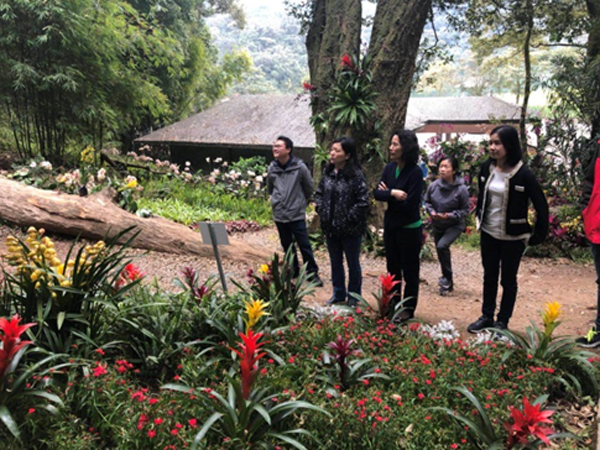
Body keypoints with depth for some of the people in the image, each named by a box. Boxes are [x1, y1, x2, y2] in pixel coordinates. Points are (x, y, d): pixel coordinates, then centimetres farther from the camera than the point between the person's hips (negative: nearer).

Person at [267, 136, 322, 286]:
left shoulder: (299, 166, -10)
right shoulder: (272, 167, 0)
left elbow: (309, 187, 2)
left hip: (297, 214, -4)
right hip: (279, 214, 4)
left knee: (304, 245, 0)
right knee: (287, 245, 14)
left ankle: (312, 273, 11)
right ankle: (293, 271, 28)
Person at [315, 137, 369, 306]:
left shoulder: (356, 175, -17)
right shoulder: (328, 172, 3)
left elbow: (363, 202, -18)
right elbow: (319, 193, 14)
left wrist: (349, 219, -17)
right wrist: (321, 210, 1)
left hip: (350, 230, -6)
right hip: (330, 228, 6)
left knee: (353, 264, 11)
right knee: (335, 263, 19)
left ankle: (354, 297, 26)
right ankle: (338, 294, 36)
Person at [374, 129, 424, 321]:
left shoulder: (415, 172, -19)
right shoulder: (389, 167, 0)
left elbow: (410, 204, -23)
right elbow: (377, 193, -6)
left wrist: (387, 193, -11)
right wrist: (393, 193, -24)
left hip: (409, 228, -6)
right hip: (390, 225, 6)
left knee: (409, 270, 8)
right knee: (393, 268, 17)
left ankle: (408, 308, 21)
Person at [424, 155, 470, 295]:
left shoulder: (461, 189, -21)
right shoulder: (433, 186, -13)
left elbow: (465, 210, -11)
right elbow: (427, 202, 4)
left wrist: (450, 215, -26)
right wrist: (431, 211, -16)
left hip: (454, 225, -4)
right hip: (437, 225, 5)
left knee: (442, 246, -27)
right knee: (441, 252, 14)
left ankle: (447, 278, -6)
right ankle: (447, 284, 33)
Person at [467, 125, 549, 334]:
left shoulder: (523, 174, -18)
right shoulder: (487, 168, -3)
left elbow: (541, 205, -13)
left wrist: (538, 235, -10)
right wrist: (479, 218, 16)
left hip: (512, 237, -5)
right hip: (488, 233, 5)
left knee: (508, 280, 10)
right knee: (489, 277, 16)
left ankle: (502, 321, 23)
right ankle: (487, 316, 30)